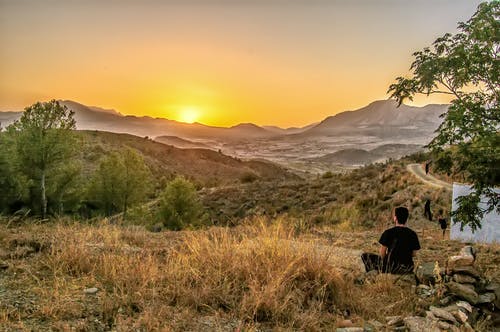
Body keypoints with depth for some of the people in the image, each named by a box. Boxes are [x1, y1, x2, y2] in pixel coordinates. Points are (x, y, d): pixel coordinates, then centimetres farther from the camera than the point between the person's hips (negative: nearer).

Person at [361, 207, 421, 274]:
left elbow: (382, 254, -8)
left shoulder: (388, 233, -13)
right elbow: (414, 254, 6)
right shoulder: (413, 234, -2)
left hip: (391, 268, -4)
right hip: (407, 269, 4)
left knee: (365, 256, 12)